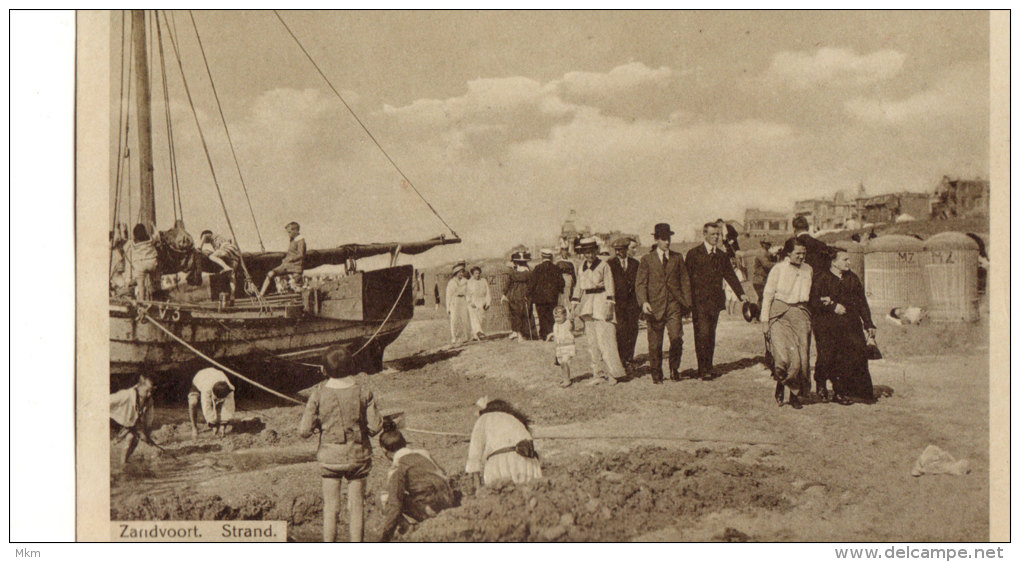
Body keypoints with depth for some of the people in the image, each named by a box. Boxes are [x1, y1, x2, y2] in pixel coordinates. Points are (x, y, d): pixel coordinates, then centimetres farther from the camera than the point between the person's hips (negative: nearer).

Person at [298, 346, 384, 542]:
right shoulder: (363, 393, -8)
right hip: (358, 454, 0)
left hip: (330, 456, 0)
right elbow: (375, 427, -7)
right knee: (356, 506, 10)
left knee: (330, 507, 9)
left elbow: (304, 430, -9)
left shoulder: (318, 394, -10)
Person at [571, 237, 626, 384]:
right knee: (592, 340, 4)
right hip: (587, 303, 6)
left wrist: (609, 306, -12)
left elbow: (609, 286, -6)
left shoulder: (603, 265, -3)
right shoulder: (582, 267, 14)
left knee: (604, 338, -11)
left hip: (601, 301, -6)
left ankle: (614, 372, -7)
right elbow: (578, 287, 19)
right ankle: (598, 373, 9)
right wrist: (575, 303, 12)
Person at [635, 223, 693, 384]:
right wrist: (644, 302, -15)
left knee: (677, 338, -14)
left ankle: (674, 367, 9)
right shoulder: (647, 260, 5)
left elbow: (685, 281, 16)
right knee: (655, 343, 2)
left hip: (674, 305, 1)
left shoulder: (677, 258, 13)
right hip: (654, 306, -1)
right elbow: (640, 284, 0)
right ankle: (656, 374, 17)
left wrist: (686, 302, 7)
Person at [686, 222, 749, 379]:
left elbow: (730, 275, 16)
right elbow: (686, 277, -1)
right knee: (702, 334, -10)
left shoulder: (722, 255, 13)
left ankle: (708, 367, 16)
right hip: (699, 300, -4)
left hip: (715, 301, 4)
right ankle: (703, 369, -8)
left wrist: (741, 293, 4)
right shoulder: (694, 253, -1)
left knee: (711, 335, 9)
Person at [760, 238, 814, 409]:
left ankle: (795, 393, 10)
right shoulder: (778, 269, -2)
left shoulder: (808, 270, 10)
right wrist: (765, 320, -3)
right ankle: (780, 384, 10)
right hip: (779, 314, -3)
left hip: (800, 314, 4)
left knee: (801, 355, -3)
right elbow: (768, 295, 0)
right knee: (784, 354, -16)